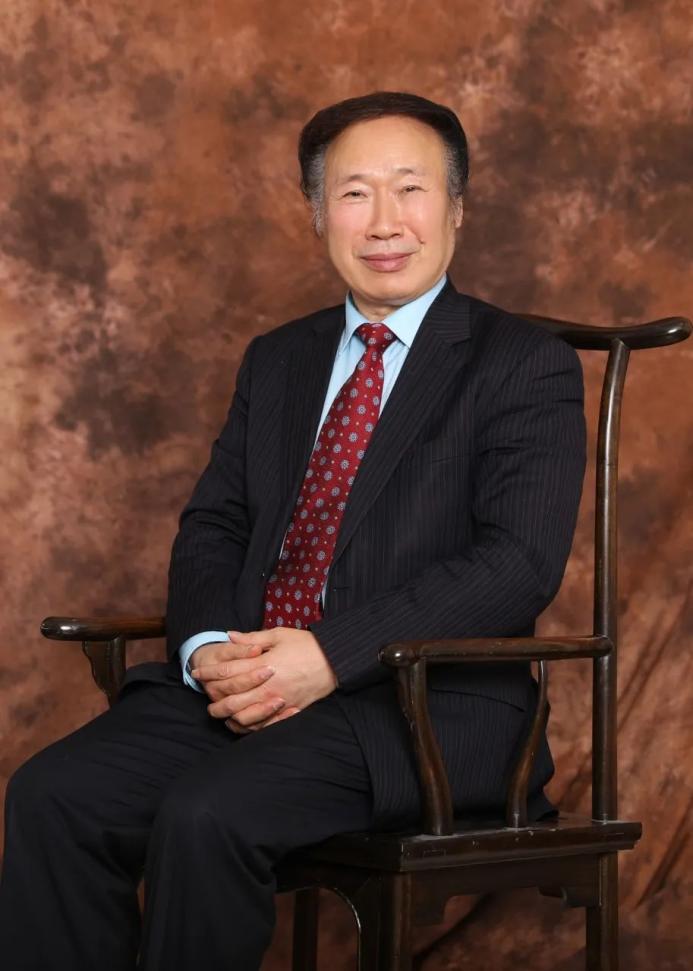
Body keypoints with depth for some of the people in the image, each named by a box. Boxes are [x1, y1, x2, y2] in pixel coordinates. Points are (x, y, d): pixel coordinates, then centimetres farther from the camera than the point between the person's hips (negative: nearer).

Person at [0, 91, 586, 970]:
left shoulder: (525, 367, 1)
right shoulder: (275, 362, 22)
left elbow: (520, 564, -11)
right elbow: (211, 525, 17)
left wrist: (329, 657, -20)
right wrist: (210, 648, -7)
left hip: (424, 703, -5)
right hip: (247, 682, 6)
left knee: (207, 813, -32)